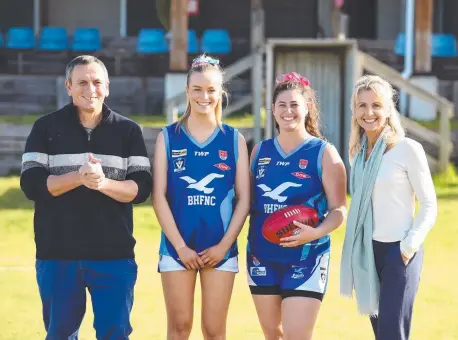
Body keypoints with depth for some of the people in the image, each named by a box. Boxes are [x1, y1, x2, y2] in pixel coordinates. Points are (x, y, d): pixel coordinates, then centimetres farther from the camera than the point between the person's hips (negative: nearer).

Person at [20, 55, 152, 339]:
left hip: (115, 255, 0)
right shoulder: (46, 128, 4)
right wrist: (79, 177, -19)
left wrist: (104, 183, -20)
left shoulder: (128, 131, 6)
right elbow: (31, 184, -5)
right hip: (57, 254, 0)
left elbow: (142, 187, -1)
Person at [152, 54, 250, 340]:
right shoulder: (169, 137, 3)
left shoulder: (234, 139, 5)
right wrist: (180, 246, -9)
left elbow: (244, 199, 3)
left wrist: (224, 245, -7)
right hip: (178, 247, 0)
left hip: (220, 248, 0)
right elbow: (159, 196, -2)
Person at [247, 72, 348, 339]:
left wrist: (316, 232, -23)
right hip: (262, 258, 5)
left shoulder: (324, 153, -4)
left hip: (306, 260, -5)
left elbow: (339, 210, -5)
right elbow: (249, 201, 15)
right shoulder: (260, 151, 8)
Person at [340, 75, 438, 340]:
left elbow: (429, 206, -7)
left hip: (398, 250, -6)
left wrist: (410, 245, -16)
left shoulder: (408, 149, -10)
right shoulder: (357, 152, 8)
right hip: (366, 250, 6)